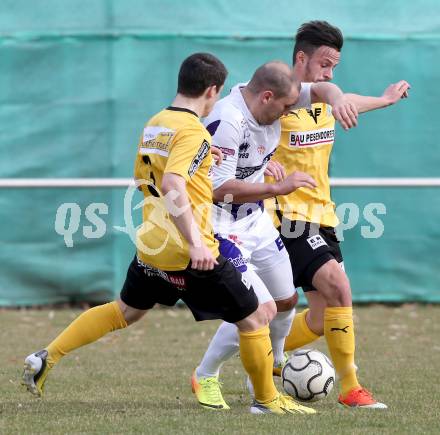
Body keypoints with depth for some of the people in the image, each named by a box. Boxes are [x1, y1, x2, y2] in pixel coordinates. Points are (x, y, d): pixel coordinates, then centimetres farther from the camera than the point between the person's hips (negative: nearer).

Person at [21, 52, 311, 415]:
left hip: (151, 245, 9)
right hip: (188, 252, -8)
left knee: (126, 311, 27)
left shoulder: (154, 124, 10)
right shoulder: (193, 131, -17)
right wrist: (196, 242, -34)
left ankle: (47, 358, 21)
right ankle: (267, 400, 12)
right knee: (254, 318, 4)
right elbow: (173, 186, -29)